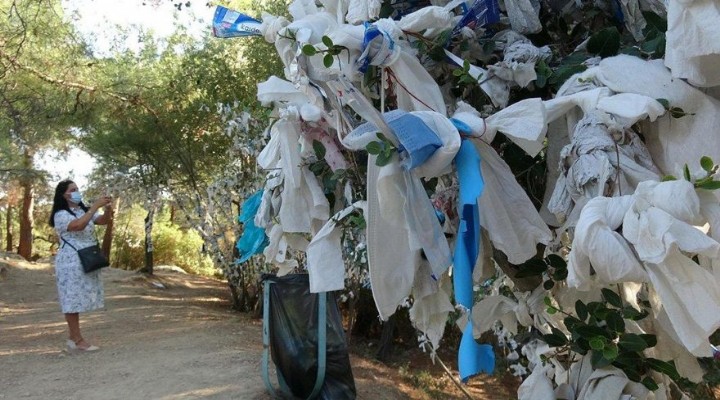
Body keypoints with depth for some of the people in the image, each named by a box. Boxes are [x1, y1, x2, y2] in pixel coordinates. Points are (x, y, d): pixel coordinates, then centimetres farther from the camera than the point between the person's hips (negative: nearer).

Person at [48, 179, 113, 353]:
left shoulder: (83, 210, 12)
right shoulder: (60, 215, -11)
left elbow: (103, 220, 1)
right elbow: (79, 225, -30)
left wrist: (108, 207, -20)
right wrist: (96, 205, -30)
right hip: (71, 262, -8)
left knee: (78, 298, 11)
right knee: (73, 298, -4)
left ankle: (73, 336, 19)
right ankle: (78, 340, 0)